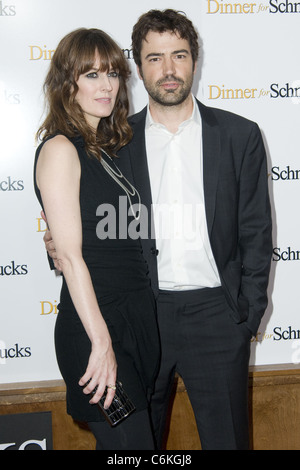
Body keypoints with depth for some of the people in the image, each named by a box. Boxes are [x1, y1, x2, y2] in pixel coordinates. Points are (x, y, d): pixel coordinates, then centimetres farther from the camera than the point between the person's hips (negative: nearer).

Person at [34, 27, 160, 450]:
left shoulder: (105, 149, 13)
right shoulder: (60, 149, -12)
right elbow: (70, 255, -18)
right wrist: (101, 341, -19)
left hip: (135, 319, 9)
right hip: (95, 324, -8)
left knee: (138, 429, 17)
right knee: (129, 441, -3)